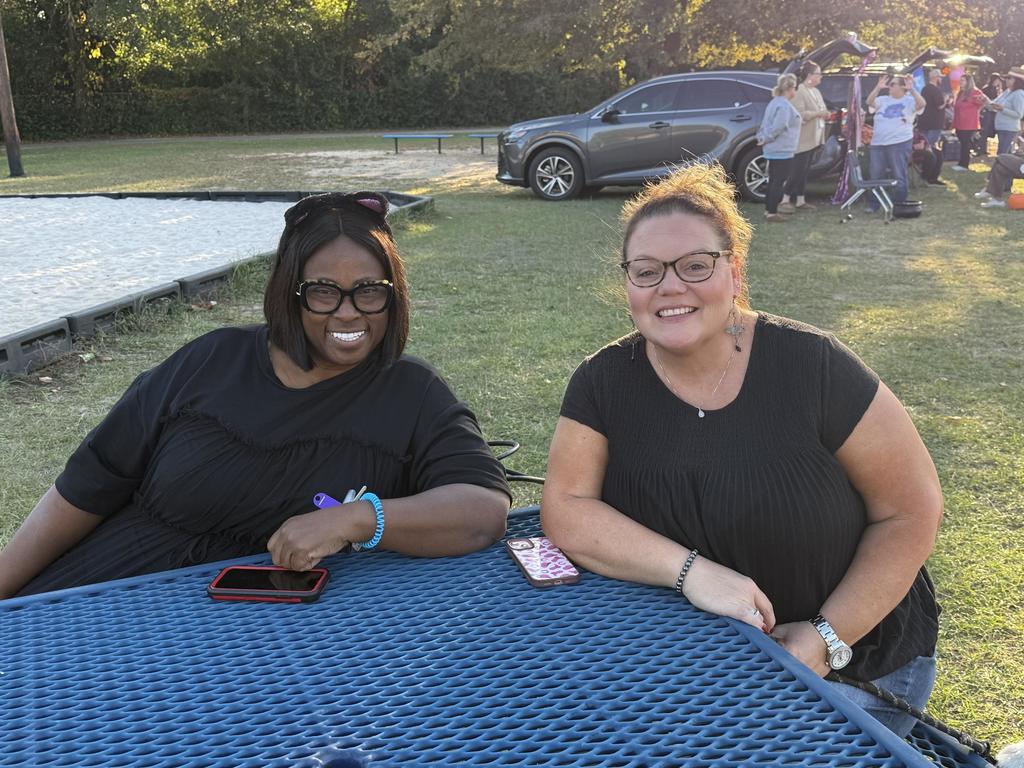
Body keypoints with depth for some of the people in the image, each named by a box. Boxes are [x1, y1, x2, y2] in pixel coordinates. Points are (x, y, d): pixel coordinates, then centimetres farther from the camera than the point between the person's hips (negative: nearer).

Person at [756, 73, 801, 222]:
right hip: (782, 151, -10)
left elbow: (765, 124, 16)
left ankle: (769, 209, 21)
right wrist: (766, 139, -12)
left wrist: (762, 138, 10)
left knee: (773, 180, 15)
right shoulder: (784, 106, -19)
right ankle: (772, 212, -2)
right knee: (778, 182, -5)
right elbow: (777, 127, -24)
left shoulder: (775, 103, 14)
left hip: (773, 150, 10)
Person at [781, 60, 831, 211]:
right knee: (797, 170, -10)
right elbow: (800, 114, -23)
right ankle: (784, 200, -6)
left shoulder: (816, 91, 16)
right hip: (803, 139, -9)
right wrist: (818, 113, -22)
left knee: (804, 170, 11)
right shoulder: (800, 91, -14)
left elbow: (820, 110, 21)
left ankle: (800, 201, 15)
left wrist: (824, 113, 0)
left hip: (813, 138, 9)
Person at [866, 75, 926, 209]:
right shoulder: (883, 100, 11)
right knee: (875, 175, 8)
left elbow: (921, 104, -17)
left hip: (900, 143, -4)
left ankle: (900, 205, 9)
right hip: (877, 143, 5)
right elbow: (869, 102, -4)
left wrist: (912, 90, -26)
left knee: (899, 176, 1)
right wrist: (878, 87, -16)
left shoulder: (909, 101, 0)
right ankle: (874, 205, 17)